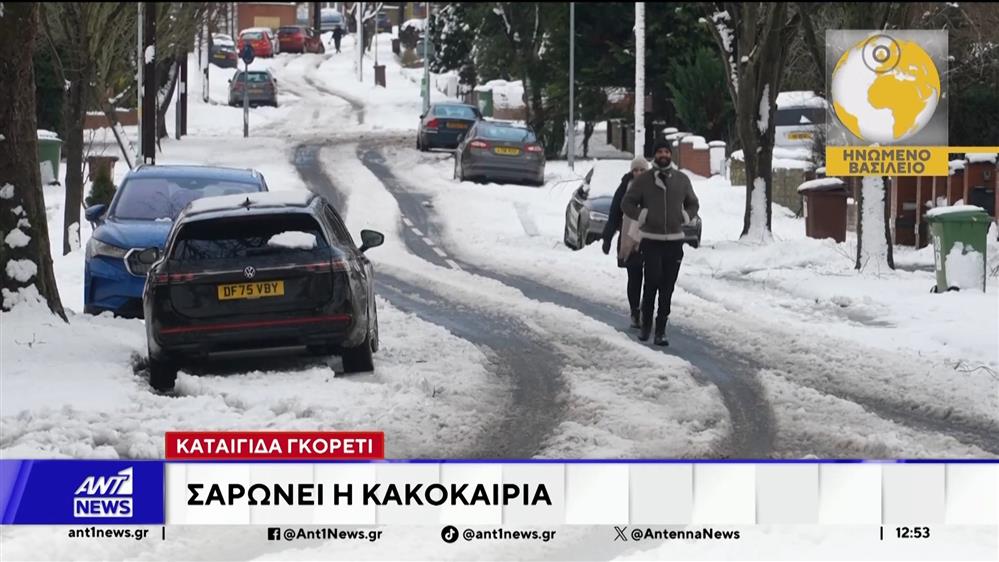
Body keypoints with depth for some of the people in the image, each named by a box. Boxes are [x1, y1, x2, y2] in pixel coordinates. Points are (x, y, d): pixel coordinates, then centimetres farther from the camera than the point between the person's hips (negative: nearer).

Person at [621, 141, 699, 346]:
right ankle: (646, 324, 5)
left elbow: (693, 204, 22)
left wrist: (685, 218, 5)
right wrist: (642, 216, -5)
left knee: (667, 289, 1)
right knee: (652, 283, -12)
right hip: (651, 240, -2)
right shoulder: (643, 180, 1)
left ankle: (661, 330, 5)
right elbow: (627, 203, 7)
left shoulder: (682, 179, 8)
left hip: (675, 241, 2)